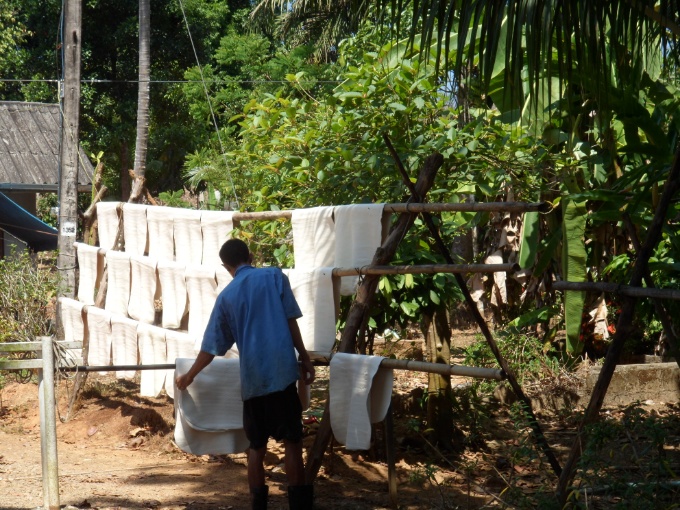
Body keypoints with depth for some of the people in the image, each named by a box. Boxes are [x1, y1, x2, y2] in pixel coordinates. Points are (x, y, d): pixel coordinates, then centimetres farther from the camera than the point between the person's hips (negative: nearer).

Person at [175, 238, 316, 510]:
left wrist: (189, 376, 28)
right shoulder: (274, 276, 5)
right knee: (292, 440, 0)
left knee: (257, 445, 11)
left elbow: (212, 347, 16)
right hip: (281, 371, -3)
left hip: (252, 378, 3)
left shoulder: (226, 296, 12)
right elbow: (291, 321, 0)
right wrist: (304, 357, 8)